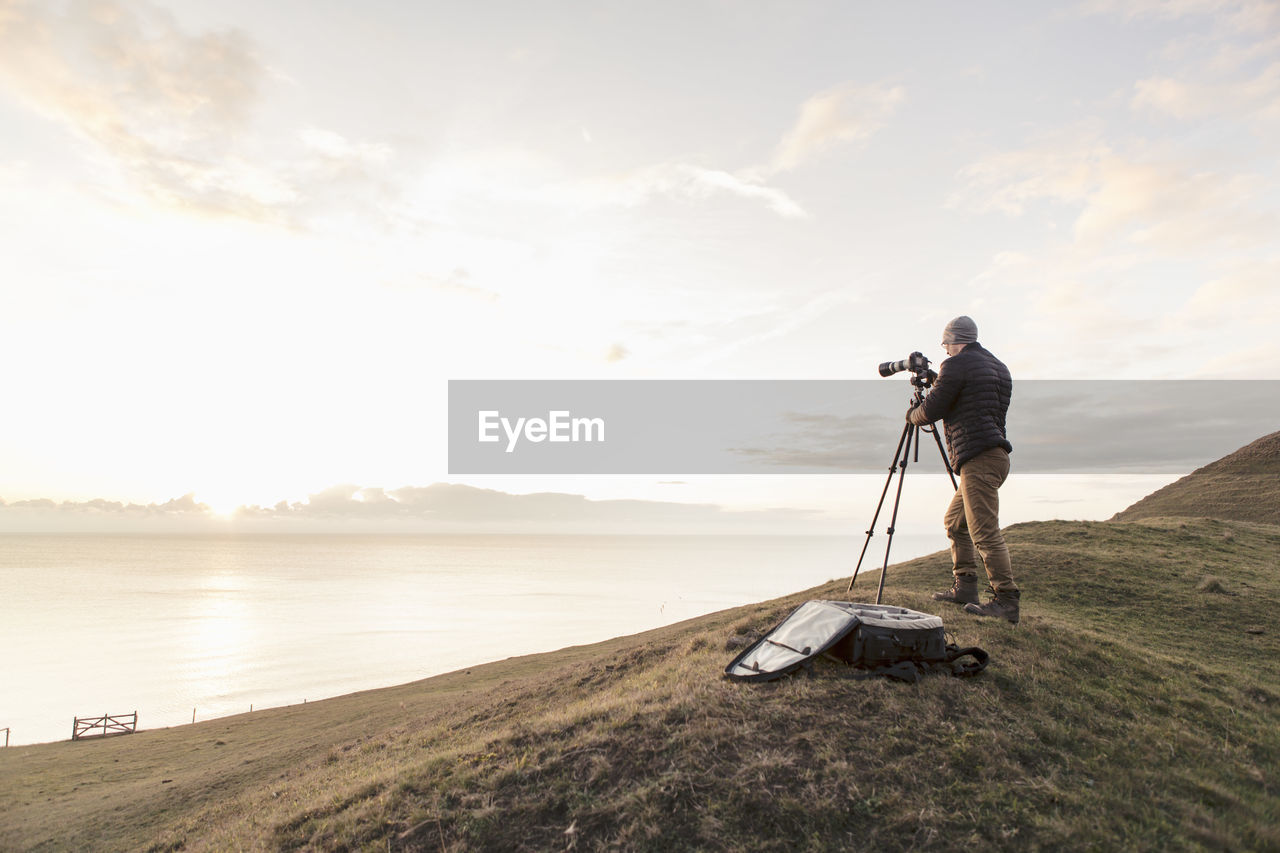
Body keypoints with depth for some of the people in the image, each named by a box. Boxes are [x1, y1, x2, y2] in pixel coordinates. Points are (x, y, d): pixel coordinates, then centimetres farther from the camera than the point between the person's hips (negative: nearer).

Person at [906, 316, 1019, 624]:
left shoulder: (956, 365, -7)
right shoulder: (999, 367, 21)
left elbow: (931, 410, -6)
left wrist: (912, 415, 16)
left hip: (978, 459, -10)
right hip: (995, 456, 10)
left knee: (985, 531, -10)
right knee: (955, 521, 18)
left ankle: (1006, 600, -9)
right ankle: (965, 586, 18)